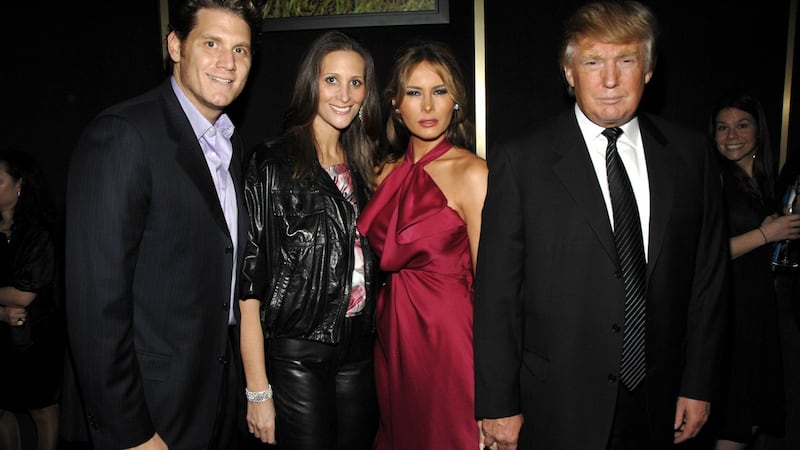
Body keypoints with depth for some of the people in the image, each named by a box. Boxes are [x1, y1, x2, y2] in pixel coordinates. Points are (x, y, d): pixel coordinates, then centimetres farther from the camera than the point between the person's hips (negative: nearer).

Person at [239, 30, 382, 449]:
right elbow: (249, 279, -12)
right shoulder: (271, 163, -9)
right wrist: (258, 389, -13)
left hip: (359, 351, 5)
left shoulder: (361, 166, 8)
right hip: (296, 354, -5)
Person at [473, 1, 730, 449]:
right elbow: (497, 294, -10)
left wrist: (698, 384, 5)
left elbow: (709, 276, 5)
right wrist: (498, 405, -8)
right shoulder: (519, 162, -10)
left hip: (658, 405, 4)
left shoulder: (692, 154, 1)